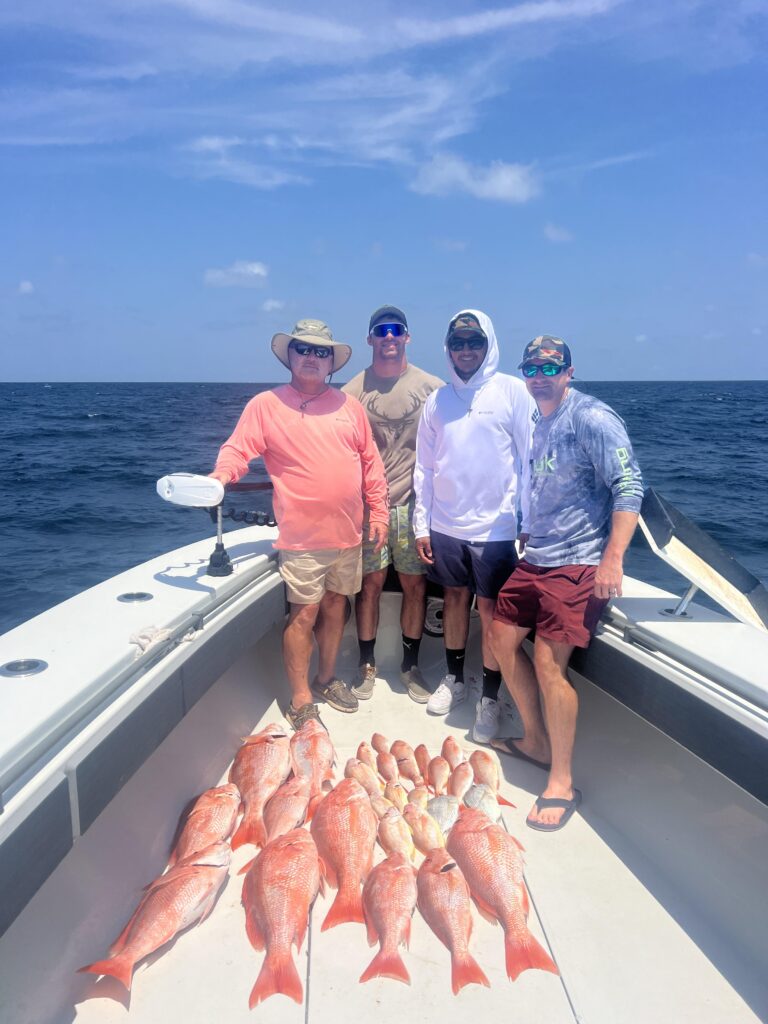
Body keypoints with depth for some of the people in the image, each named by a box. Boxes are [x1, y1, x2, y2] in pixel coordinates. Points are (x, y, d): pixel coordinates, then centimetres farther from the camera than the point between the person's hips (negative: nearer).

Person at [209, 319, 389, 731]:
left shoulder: (348, 405, 10)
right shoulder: (265, 404, 0)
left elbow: (370, 461, 12)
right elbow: (237, 449, -8)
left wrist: (378, 511, 8)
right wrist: (220, 475, -29)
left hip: (348, 532, 5)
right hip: (303, 536, -4)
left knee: (336, 605, 16)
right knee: (304, 613, -1)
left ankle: (327, 678, 34)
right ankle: (300, 700, 13)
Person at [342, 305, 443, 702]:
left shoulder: (431, 387, 2)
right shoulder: (353, 390, 2)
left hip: (414, 503, 1)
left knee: (416, 585, 6)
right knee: (370, 583, 5)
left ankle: (410, 665, 22)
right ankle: (366, 664, 21)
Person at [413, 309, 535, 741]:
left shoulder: (512, 392, -4)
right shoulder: (438, 400, 7)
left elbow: (530, 459, -5)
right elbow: (425, 466, 8)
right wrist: (422, 525, 6)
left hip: (496, 527, -3)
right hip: (446, 525, 4)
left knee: (491, 610, 4)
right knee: (455, 598, 16)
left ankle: (490, 698, 18)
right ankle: (454, 679, 33)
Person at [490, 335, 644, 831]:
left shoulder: (591, 417, -12)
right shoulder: (540, 424, 14)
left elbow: (629, 485, -20)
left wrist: (613, 558, -26)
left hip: (578, 564, -9)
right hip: (537, 559, 9)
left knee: (548, 663, -13)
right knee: (502, 637, 12)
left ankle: (562, 782, 4)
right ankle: (536, 740, 29)